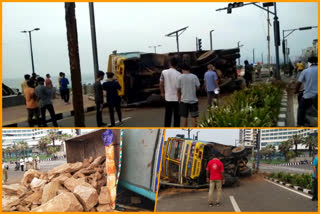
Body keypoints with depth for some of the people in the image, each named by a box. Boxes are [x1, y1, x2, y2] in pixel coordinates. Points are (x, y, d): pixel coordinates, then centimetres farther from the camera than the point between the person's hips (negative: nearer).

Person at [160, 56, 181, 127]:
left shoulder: (164, 72, -5)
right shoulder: (179, 74, -10)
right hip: (177, 98, -2)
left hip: (168, 97, 2)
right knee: (176, 116, 5)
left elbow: (161, 84, -1)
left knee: (168, 116, 11)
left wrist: (162, 93, 14)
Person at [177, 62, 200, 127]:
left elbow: (179, 89, -2)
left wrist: (179, 99, 9)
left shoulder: (180, 77, -6)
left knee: (184, 117, 8)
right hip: (193, 100, 1)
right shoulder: (194, 77, -3)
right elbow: (198, 87, -2)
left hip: (184, 100, 0)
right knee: (194, 117, 7)